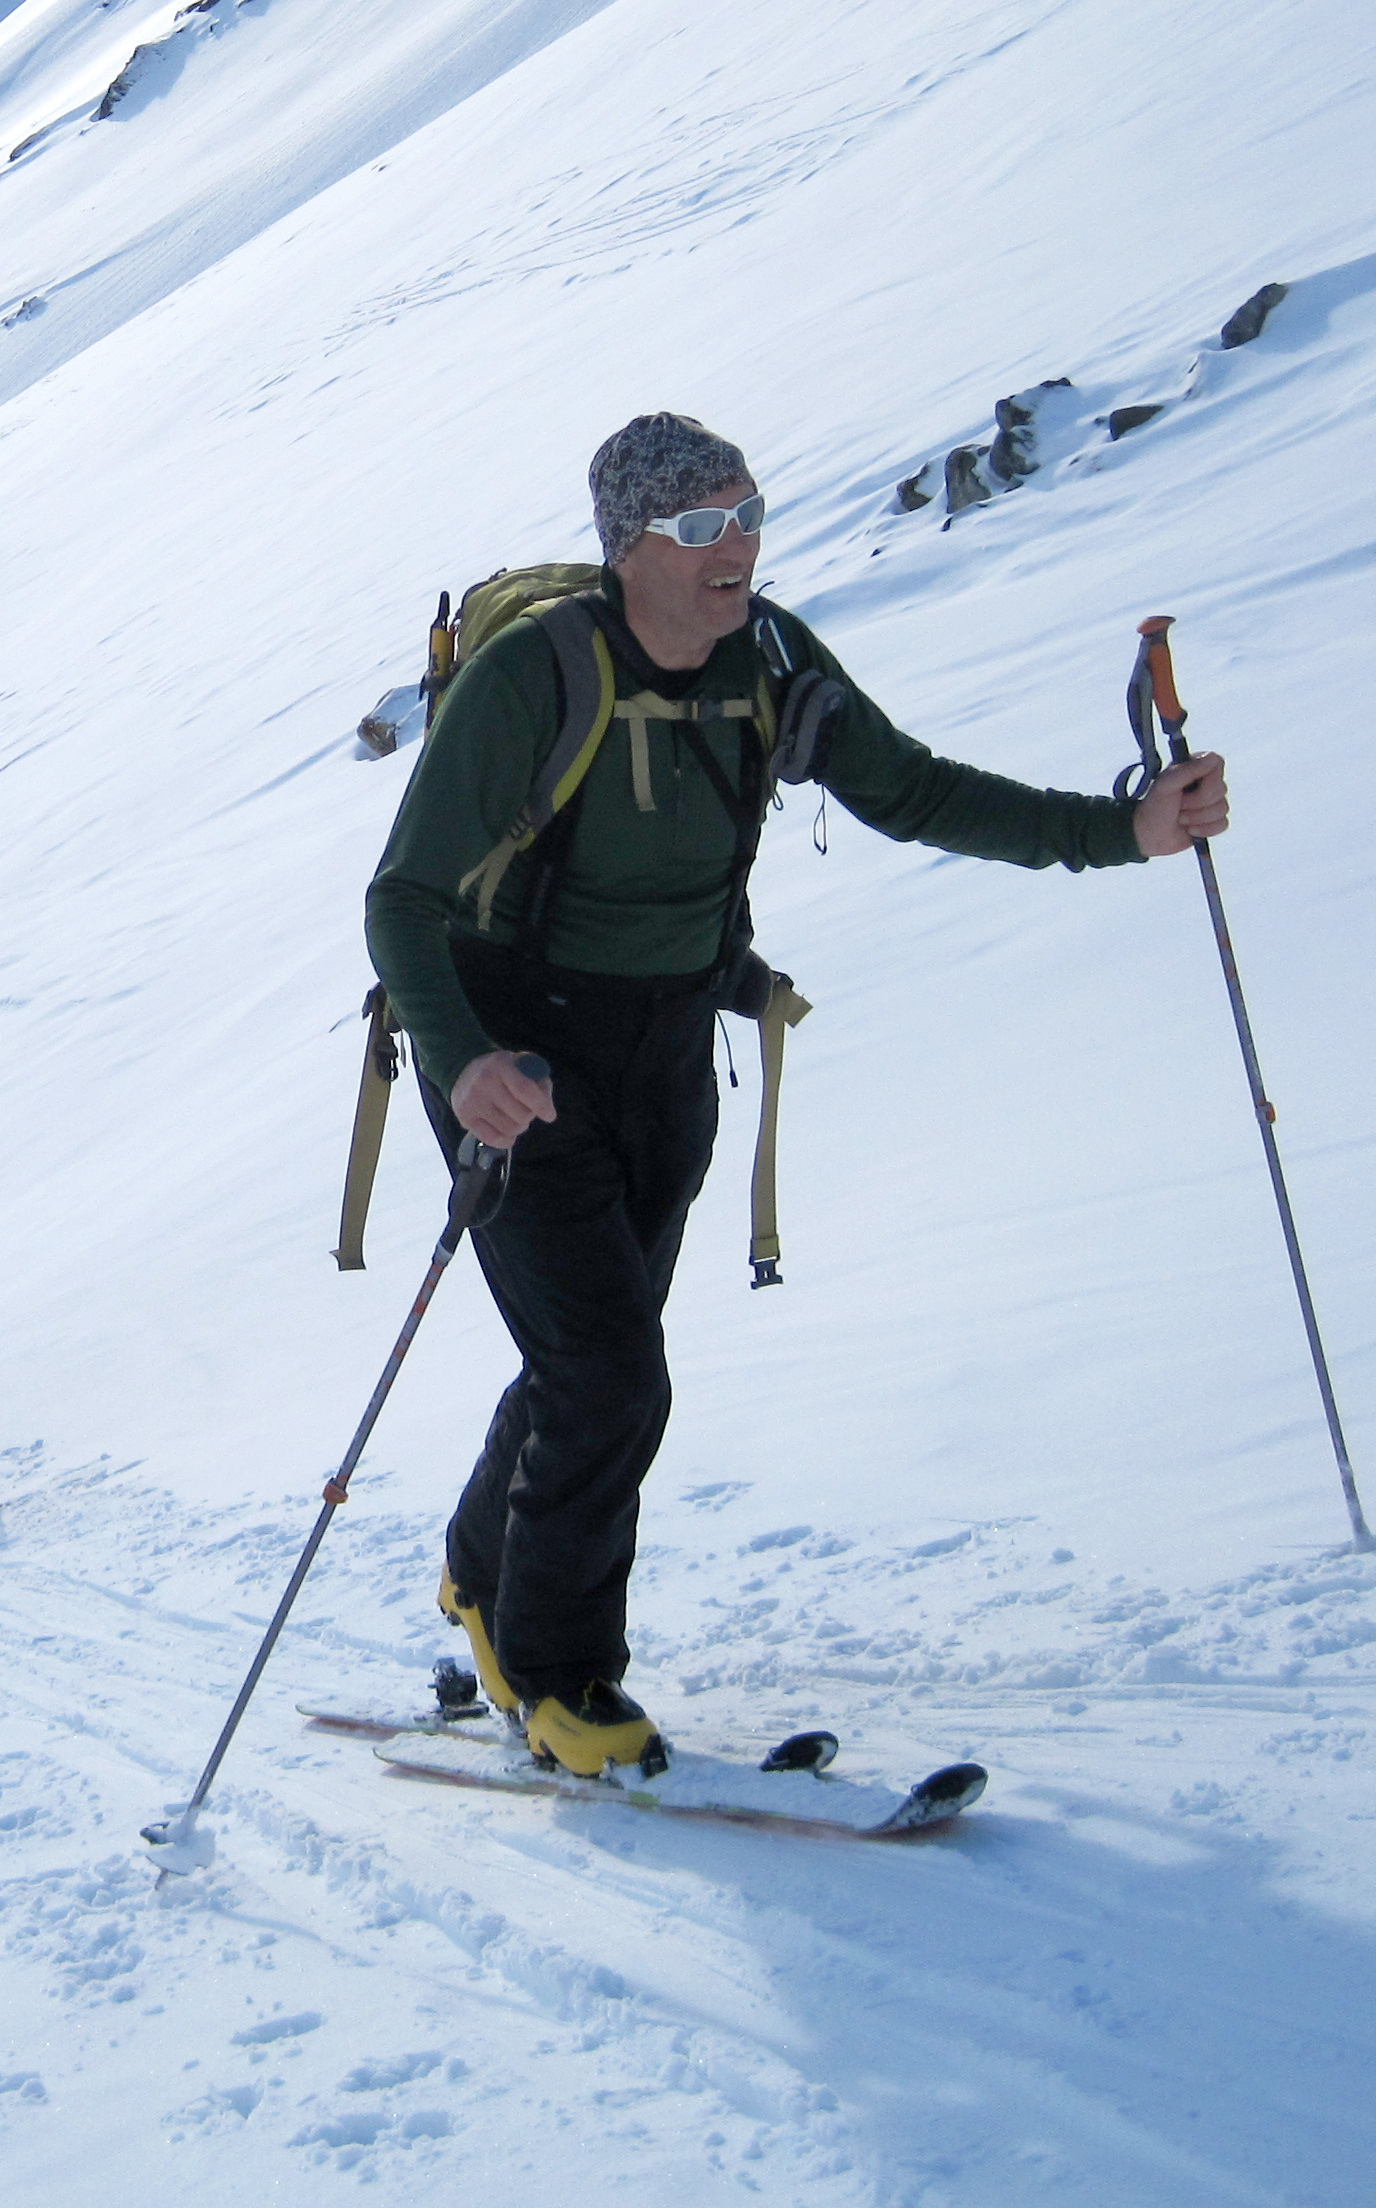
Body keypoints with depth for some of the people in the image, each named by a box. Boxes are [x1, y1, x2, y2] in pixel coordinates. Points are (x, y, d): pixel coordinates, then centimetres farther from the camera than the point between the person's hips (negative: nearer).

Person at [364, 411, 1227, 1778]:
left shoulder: (773, 661, -8)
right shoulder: (531, 677, -24)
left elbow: (907, 793, 1)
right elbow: (403, 901, -25)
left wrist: (1122, 830, -8)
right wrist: (461, 1060, -43)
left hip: (665, 1048, 6)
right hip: (516, 1051, -6)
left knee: (594, 1361, 17)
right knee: (609, 1376, -11)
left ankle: (487, 1578, 44)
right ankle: (555, 1677, 11)